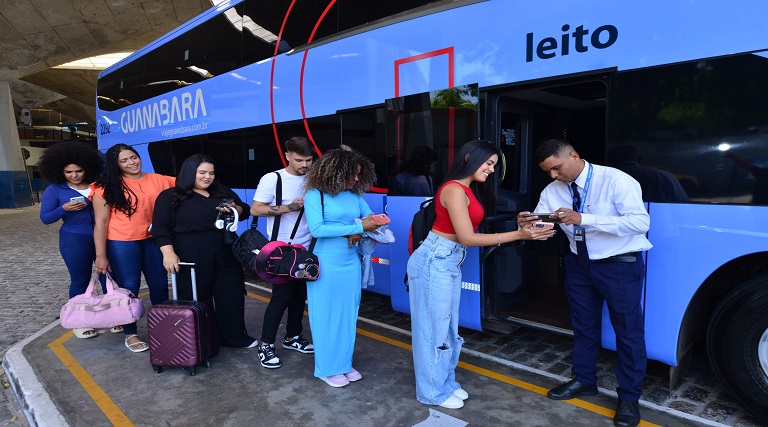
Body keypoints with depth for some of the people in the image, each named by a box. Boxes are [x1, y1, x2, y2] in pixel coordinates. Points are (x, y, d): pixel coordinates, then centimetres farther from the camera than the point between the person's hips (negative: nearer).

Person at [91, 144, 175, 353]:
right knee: (129, 288, 7)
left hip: (154, 241, 3)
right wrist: (101, 255, -8)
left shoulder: (158, 180, 2)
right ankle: (130, 334, 24)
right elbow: (101, 223, -5)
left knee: (160, 286, 12)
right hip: (122, 244, -3)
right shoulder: (107, 187, -4)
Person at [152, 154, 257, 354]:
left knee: (232, 297, 11)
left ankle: (235, 336, 28)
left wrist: (234, 209, -7)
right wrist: (169, 253, -19)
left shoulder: (223, 192, 12)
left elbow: (245, 211, 16)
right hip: (192, 261, -4)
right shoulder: (170, 197, -2)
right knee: (198, 301, 3)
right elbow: (161, 228, -7)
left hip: (226, 257, 5)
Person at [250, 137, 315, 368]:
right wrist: (287, 208, -21)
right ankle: (266, 345, 12)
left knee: (300, 294, 12)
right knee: (282, 296, -2)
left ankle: (292, 338, 29)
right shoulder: (272, 179, -9)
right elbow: (255, 209, -13)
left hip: (306, 249, 5)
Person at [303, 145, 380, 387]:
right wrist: (357, 227, -22)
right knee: (327, 316, 7)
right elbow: (316, 229, -21)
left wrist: (359, 231, -13)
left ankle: (345, 363, 31)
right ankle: (328, 369, 23)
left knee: (348, 315, 15)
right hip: (326, 264, -6)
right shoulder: (315, 195, -11)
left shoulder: (355, 195, 4)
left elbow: (370, 218, 12)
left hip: (351, 263, 6)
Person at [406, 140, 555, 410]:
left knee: (448, 327, 18)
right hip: (433, 261, -10)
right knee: (433, 327, 4)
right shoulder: (455, 190, -19)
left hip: (450, 263, 10)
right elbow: (467, 238, -22)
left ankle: (445, 382, 33)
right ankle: (433, 391, 20)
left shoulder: (469, 190, 12)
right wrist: (519, 235, -22)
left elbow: (472, 232, 6)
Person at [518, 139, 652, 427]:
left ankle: (628, 396, 24)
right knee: (583, 325, 18)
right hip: (579, 263, 6)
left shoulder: (616, 180, -22)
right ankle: (584, 381, 38)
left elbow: (640, 222, -30)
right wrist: (528, 223, -35)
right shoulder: (552, 190, -5)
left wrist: (582, 219, -38)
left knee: (627, 330, 7)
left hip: (619, 265, -5)